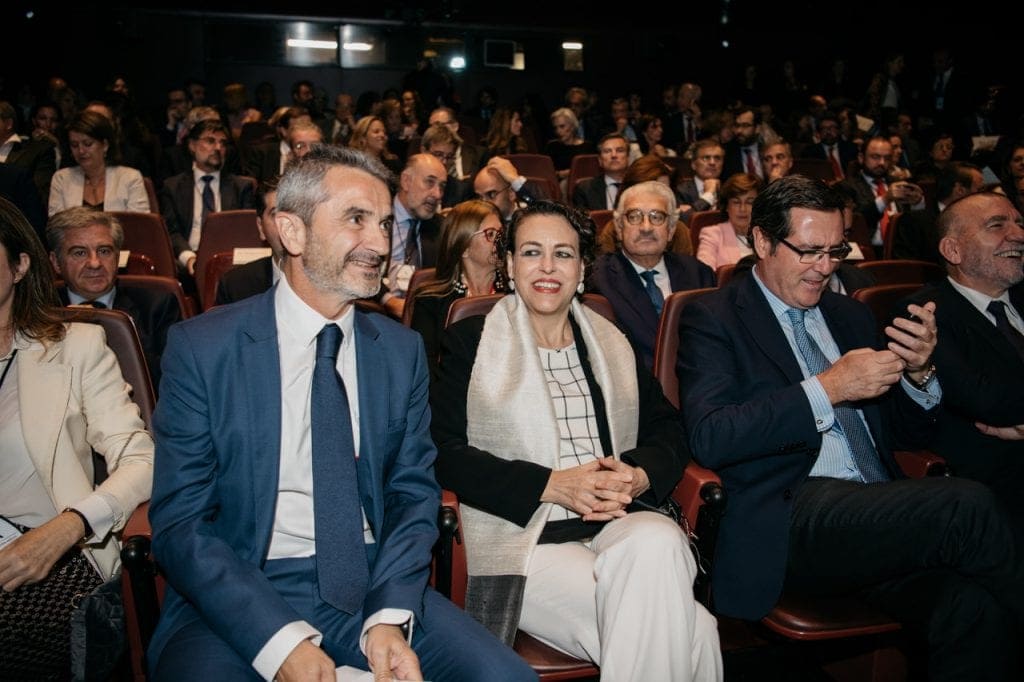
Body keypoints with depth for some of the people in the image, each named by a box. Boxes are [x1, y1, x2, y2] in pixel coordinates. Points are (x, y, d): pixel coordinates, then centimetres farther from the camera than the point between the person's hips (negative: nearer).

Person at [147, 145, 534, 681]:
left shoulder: (402, 350, 6)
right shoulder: (200, 348, -4)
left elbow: (413, 492, 7)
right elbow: (179, 523, -7)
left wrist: (391, 615, -11)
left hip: (372, 582, 3)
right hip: (241, 592, -3)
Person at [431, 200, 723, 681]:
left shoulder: (612, 343, 21)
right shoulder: (469, 343, 8)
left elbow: (666, 431, 16)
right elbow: (445, 452, -3)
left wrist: (640, 476, -9)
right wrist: (551, 485, -14)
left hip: (621, 525, 4)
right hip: (526, 536, -4)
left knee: (656, 543, -34)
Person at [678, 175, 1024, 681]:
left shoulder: (851, 315, 21)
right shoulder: (713, 319, 3)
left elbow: (907, 435, 23)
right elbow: (709, 439, -12)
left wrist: (919, 372, 2)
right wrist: (825, 388, -14)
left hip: (879, 515, 6)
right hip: (789, 521, -5)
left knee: (976, 610, -26)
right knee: (966, 503, -26)